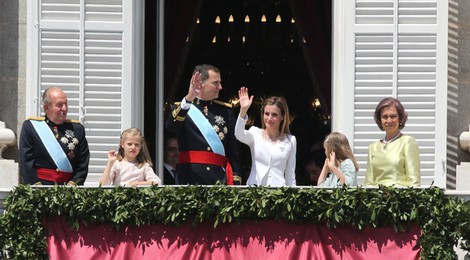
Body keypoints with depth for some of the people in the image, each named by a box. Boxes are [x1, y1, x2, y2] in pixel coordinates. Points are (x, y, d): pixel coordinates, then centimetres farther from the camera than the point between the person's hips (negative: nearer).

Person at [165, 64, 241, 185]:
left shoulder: (225, 110, 13)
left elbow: (233, 149, 10)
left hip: (219, 179, 2)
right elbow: (171, 125, -20)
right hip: (189, 179, -2)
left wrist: (236, 180, 2)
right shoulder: (181, 108, 5)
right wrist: (188, 98, -33)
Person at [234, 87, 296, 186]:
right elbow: (239, 134, -15)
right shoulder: (255, 134, 7)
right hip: (254, 186, 0)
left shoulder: (290, 141, 10)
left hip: (278, 188, 1)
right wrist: (243, 110, -27)